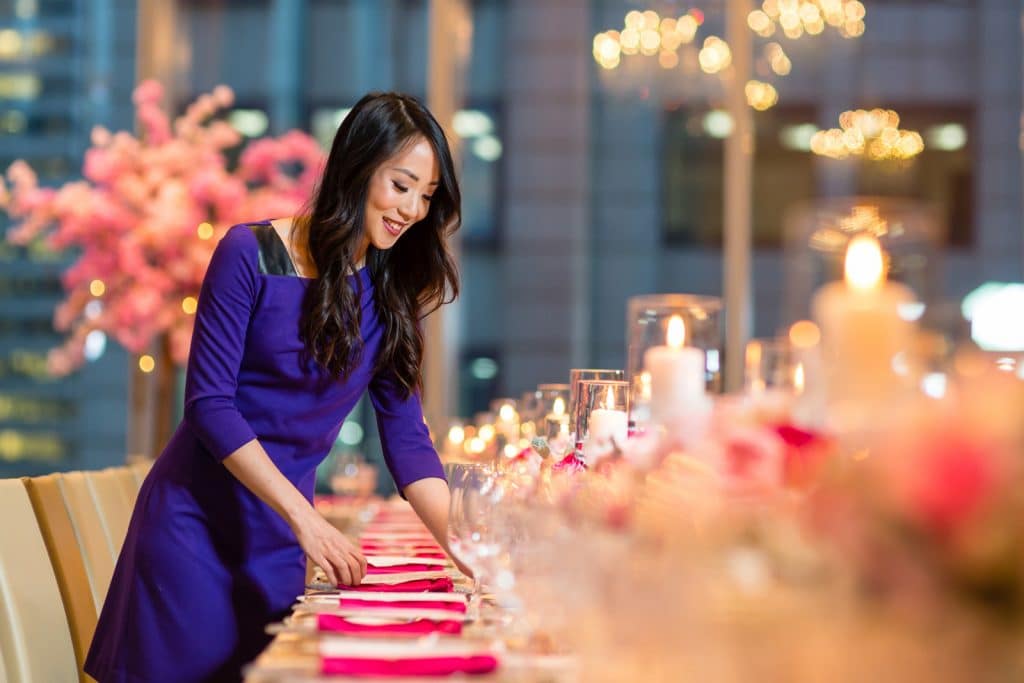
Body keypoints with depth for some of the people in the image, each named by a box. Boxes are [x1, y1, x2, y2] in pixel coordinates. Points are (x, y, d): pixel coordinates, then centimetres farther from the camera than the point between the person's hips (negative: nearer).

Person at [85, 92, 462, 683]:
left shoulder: (388, 291, 3)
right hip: (197, 520, -5)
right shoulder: (250, 256, -12)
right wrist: (303, 516, -22)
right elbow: (209, 403, -16)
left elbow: (406, 434, 1)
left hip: (279, 542, 5)